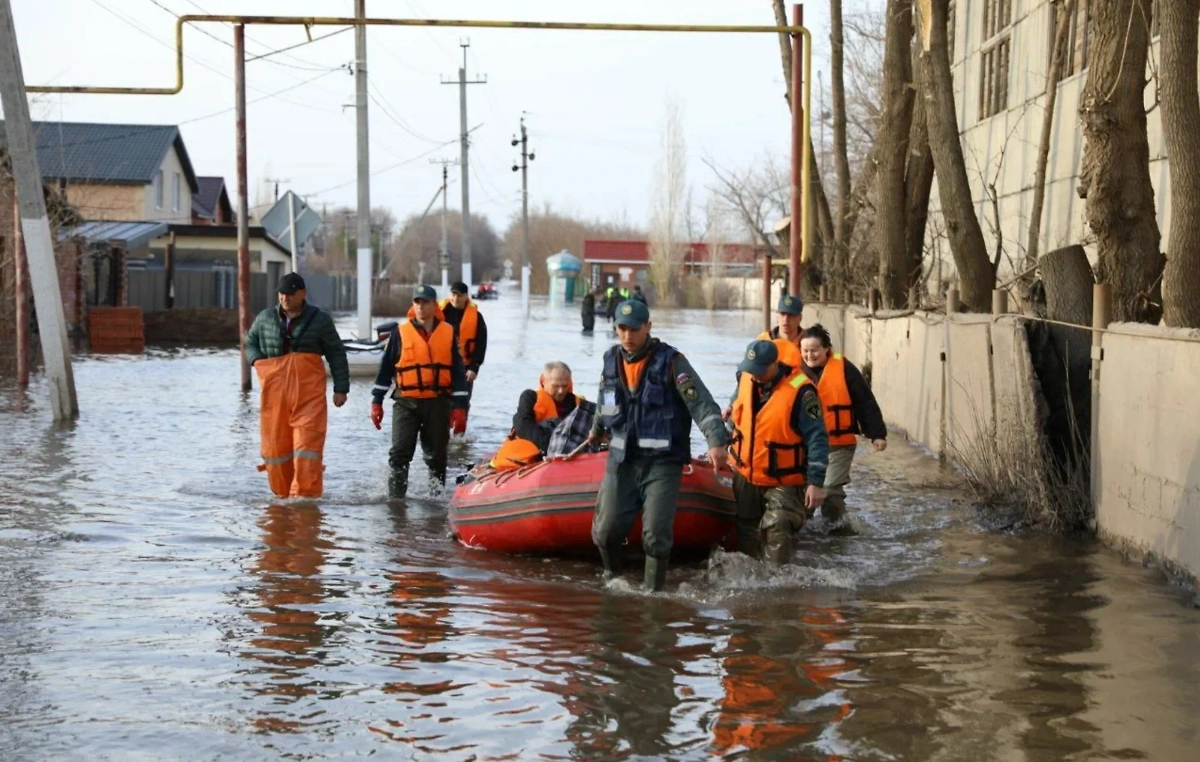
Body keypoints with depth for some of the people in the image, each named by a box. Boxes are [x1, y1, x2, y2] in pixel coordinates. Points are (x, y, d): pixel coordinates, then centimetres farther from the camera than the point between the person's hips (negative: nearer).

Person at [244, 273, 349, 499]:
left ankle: (305, 494, -9)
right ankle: (282, 492, 16)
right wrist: (257, 361, 4)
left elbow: (337, 354, 7)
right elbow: (250, 343, 26)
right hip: (274, 391, 3)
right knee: (275, 442, 3)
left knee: (307, 442, -10)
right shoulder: (265, 318, 11)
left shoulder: (320, 319, 5)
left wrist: (341, 388, 1)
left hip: (308, 393, -2)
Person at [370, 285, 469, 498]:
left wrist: (459, 406, 2)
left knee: (437, 454, 10)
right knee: (400, 452, -9)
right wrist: (376, 402, 3)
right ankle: (396, 496, -5)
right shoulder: (400, 333, 2)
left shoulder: (448, 333, 5)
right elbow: (385, 368, 6)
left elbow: (458, 371, 7)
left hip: (438, 403, 1)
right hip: (406, 402, -1)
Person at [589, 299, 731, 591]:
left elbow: (701, 402, -17)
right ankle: (612, 578, 26)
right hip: (621, 460, 4)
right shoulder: (611, 361, 8)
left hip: (662, 462, -4)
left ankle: (653, 591, 7)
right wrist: (597, 431, 43)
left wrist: (716, 441, -29)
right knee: (605, 530, 0)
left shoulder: (670, 361, -9)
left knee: (656, 534, -9)